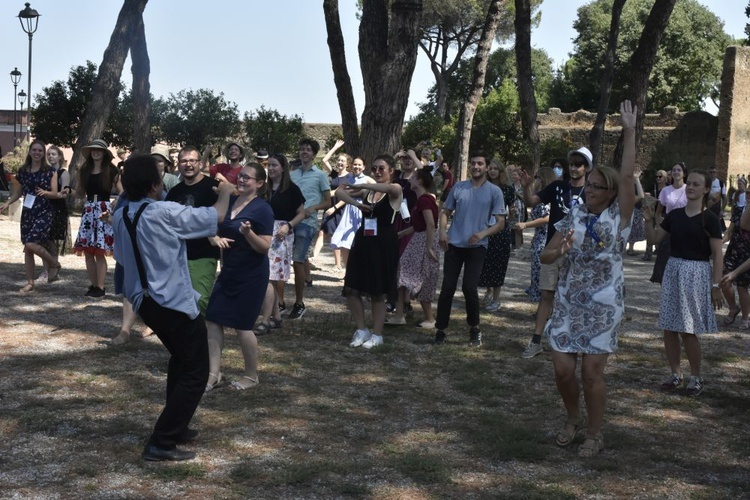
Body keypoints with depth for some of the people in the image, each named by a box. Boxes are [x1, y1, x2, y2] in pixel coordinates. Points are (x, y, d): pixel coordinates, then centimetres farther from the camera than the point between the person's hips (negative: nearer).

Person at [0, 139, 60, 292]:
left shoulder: (50, 171, -3)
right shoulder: (23, 171, 8)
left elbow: (55, 194, -4)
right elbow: (18, 193, 15)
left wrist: (45, 192, -25)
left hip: (44, 212, -5)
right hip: (27, 212, 5)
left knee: (31, 243, -20)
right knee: (27, 248, 5)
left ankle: (54, 263, 5)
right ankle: (30, 283, 13)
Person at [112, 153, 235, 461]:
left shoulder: (120, 217, 2)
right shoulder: (165, 213, -19)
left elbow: (122, 257, 13)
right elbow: (216, 216, -10)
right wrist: (225, 193, 9)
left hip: (144, 300, 8)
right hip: (174, 302, -8)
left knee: (180, 360, 26)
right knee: (196, 371, 2)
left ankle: (174, 427, 31)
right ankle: (161, 443, -4)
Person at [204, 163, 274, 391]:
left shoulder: (262, 209, -14)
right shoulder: (229, 201, 6)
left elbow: (265, 247, -16)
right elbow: (217, 229, 19)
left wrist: (248, 233, -33)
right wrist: (216, 238, -4)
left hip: (251, 275, -7)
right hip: (228, 271, 7)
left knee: (241, 325, 0)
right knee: (212, 320, 2)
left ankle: (251, 375, 17)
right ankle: (213, 373, 10)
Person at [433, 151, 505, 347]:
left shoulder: (494, 192, 0)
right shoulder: (458, 188, 7)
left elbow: (500, 222, -2)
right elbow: (445, 212, 13)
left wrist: (483, 234, -19)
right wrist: (442, 231, -7)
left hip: (477, 247, -2)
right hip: (454, 244, 2)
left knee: (469, 288, -7)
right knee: (447, 288, 0)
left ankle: (474, 329, 14)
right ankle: (440, 330, 8)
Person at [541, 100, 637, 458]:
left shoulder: (619, 216, -2)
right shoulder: (573, 216, 6)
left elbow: (627, 176, -13)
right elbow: (546, 255, 7)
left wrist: (629, 132, -14)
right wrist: (559, 251, -17)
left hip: (603, 306, -3)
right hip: (568, 303, 3)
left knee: (592, 372, -3)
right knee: (563, 368, 0)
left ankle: (594, 434, 15)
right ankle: (573, 420, 26)